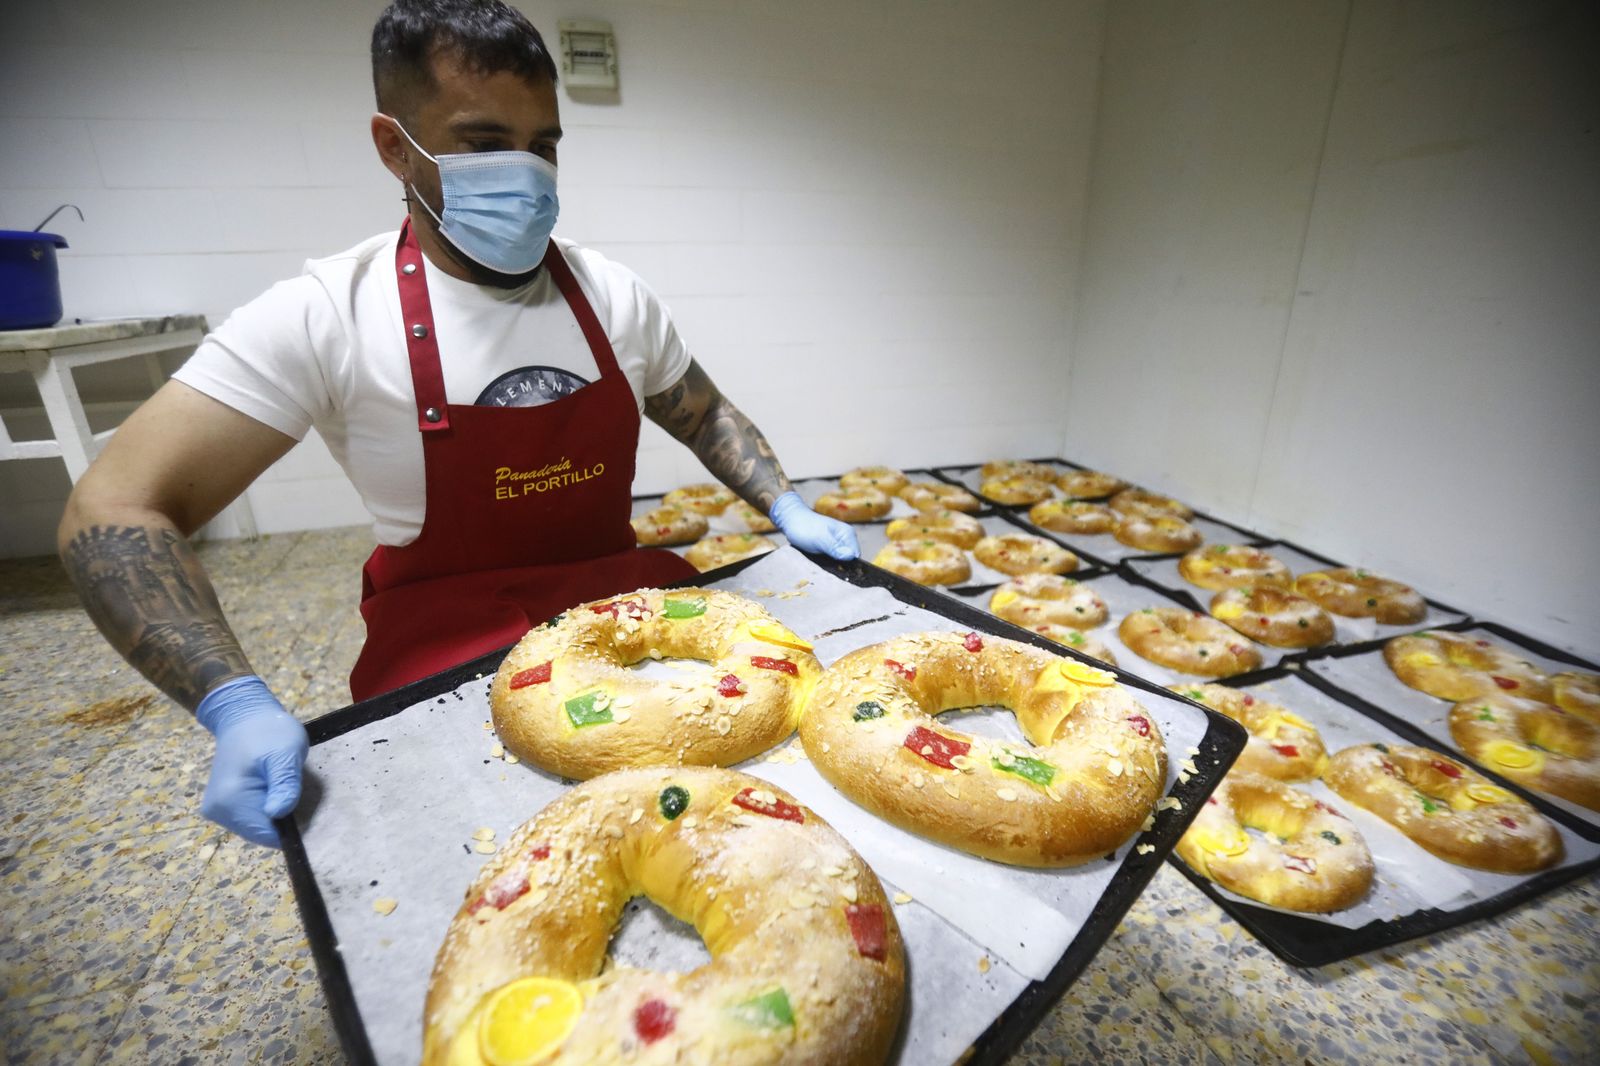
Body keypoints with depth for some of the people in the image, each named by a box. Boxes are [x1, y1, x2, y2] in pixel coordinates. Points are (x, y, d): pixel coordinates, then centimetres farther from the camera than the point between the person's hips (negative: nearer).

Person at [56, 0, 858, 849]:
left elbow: (705, 416, 15)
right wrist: (237, 707, -25)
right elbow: (112, 513, -10)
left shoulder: (613, 294, 1)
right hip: (444, 661, -3)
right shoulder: (326, 315, -10)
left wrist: (785, 508, 0)